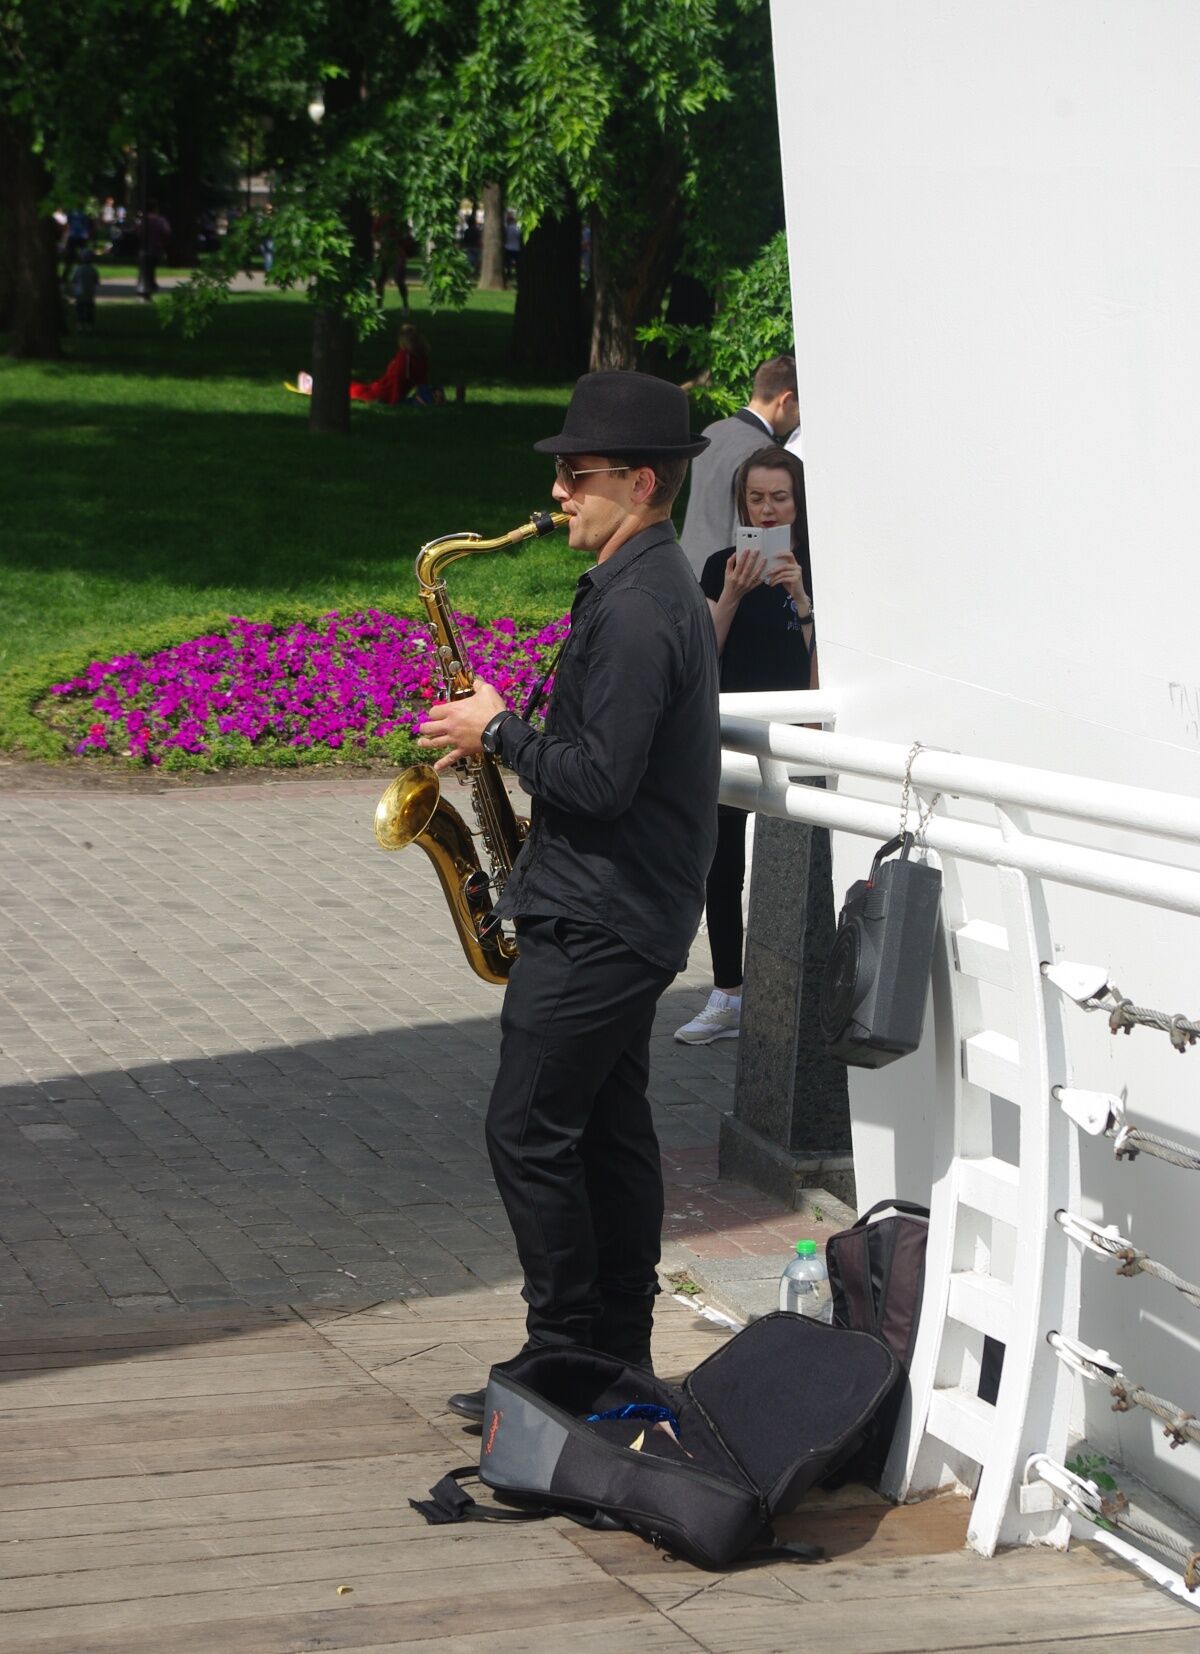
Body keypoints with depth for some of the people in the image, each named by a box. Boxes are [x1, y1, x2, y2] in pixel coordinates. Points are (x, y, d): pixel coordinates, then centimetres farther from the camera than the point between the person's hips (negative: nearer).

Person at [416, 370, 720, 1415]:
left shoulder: (636, 608, -21)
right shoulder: (658, 584, 13)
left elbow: (599, 778, -25)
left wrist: (499, 730, -12)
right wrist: (510, 733, 10)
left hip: (595, 924, -11)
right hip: (631, 912, 11)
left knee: (529, 1131, -5)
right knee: (610, 1130, 13)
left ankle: (565, 1356, 1)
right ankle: (621, 1352, 20)